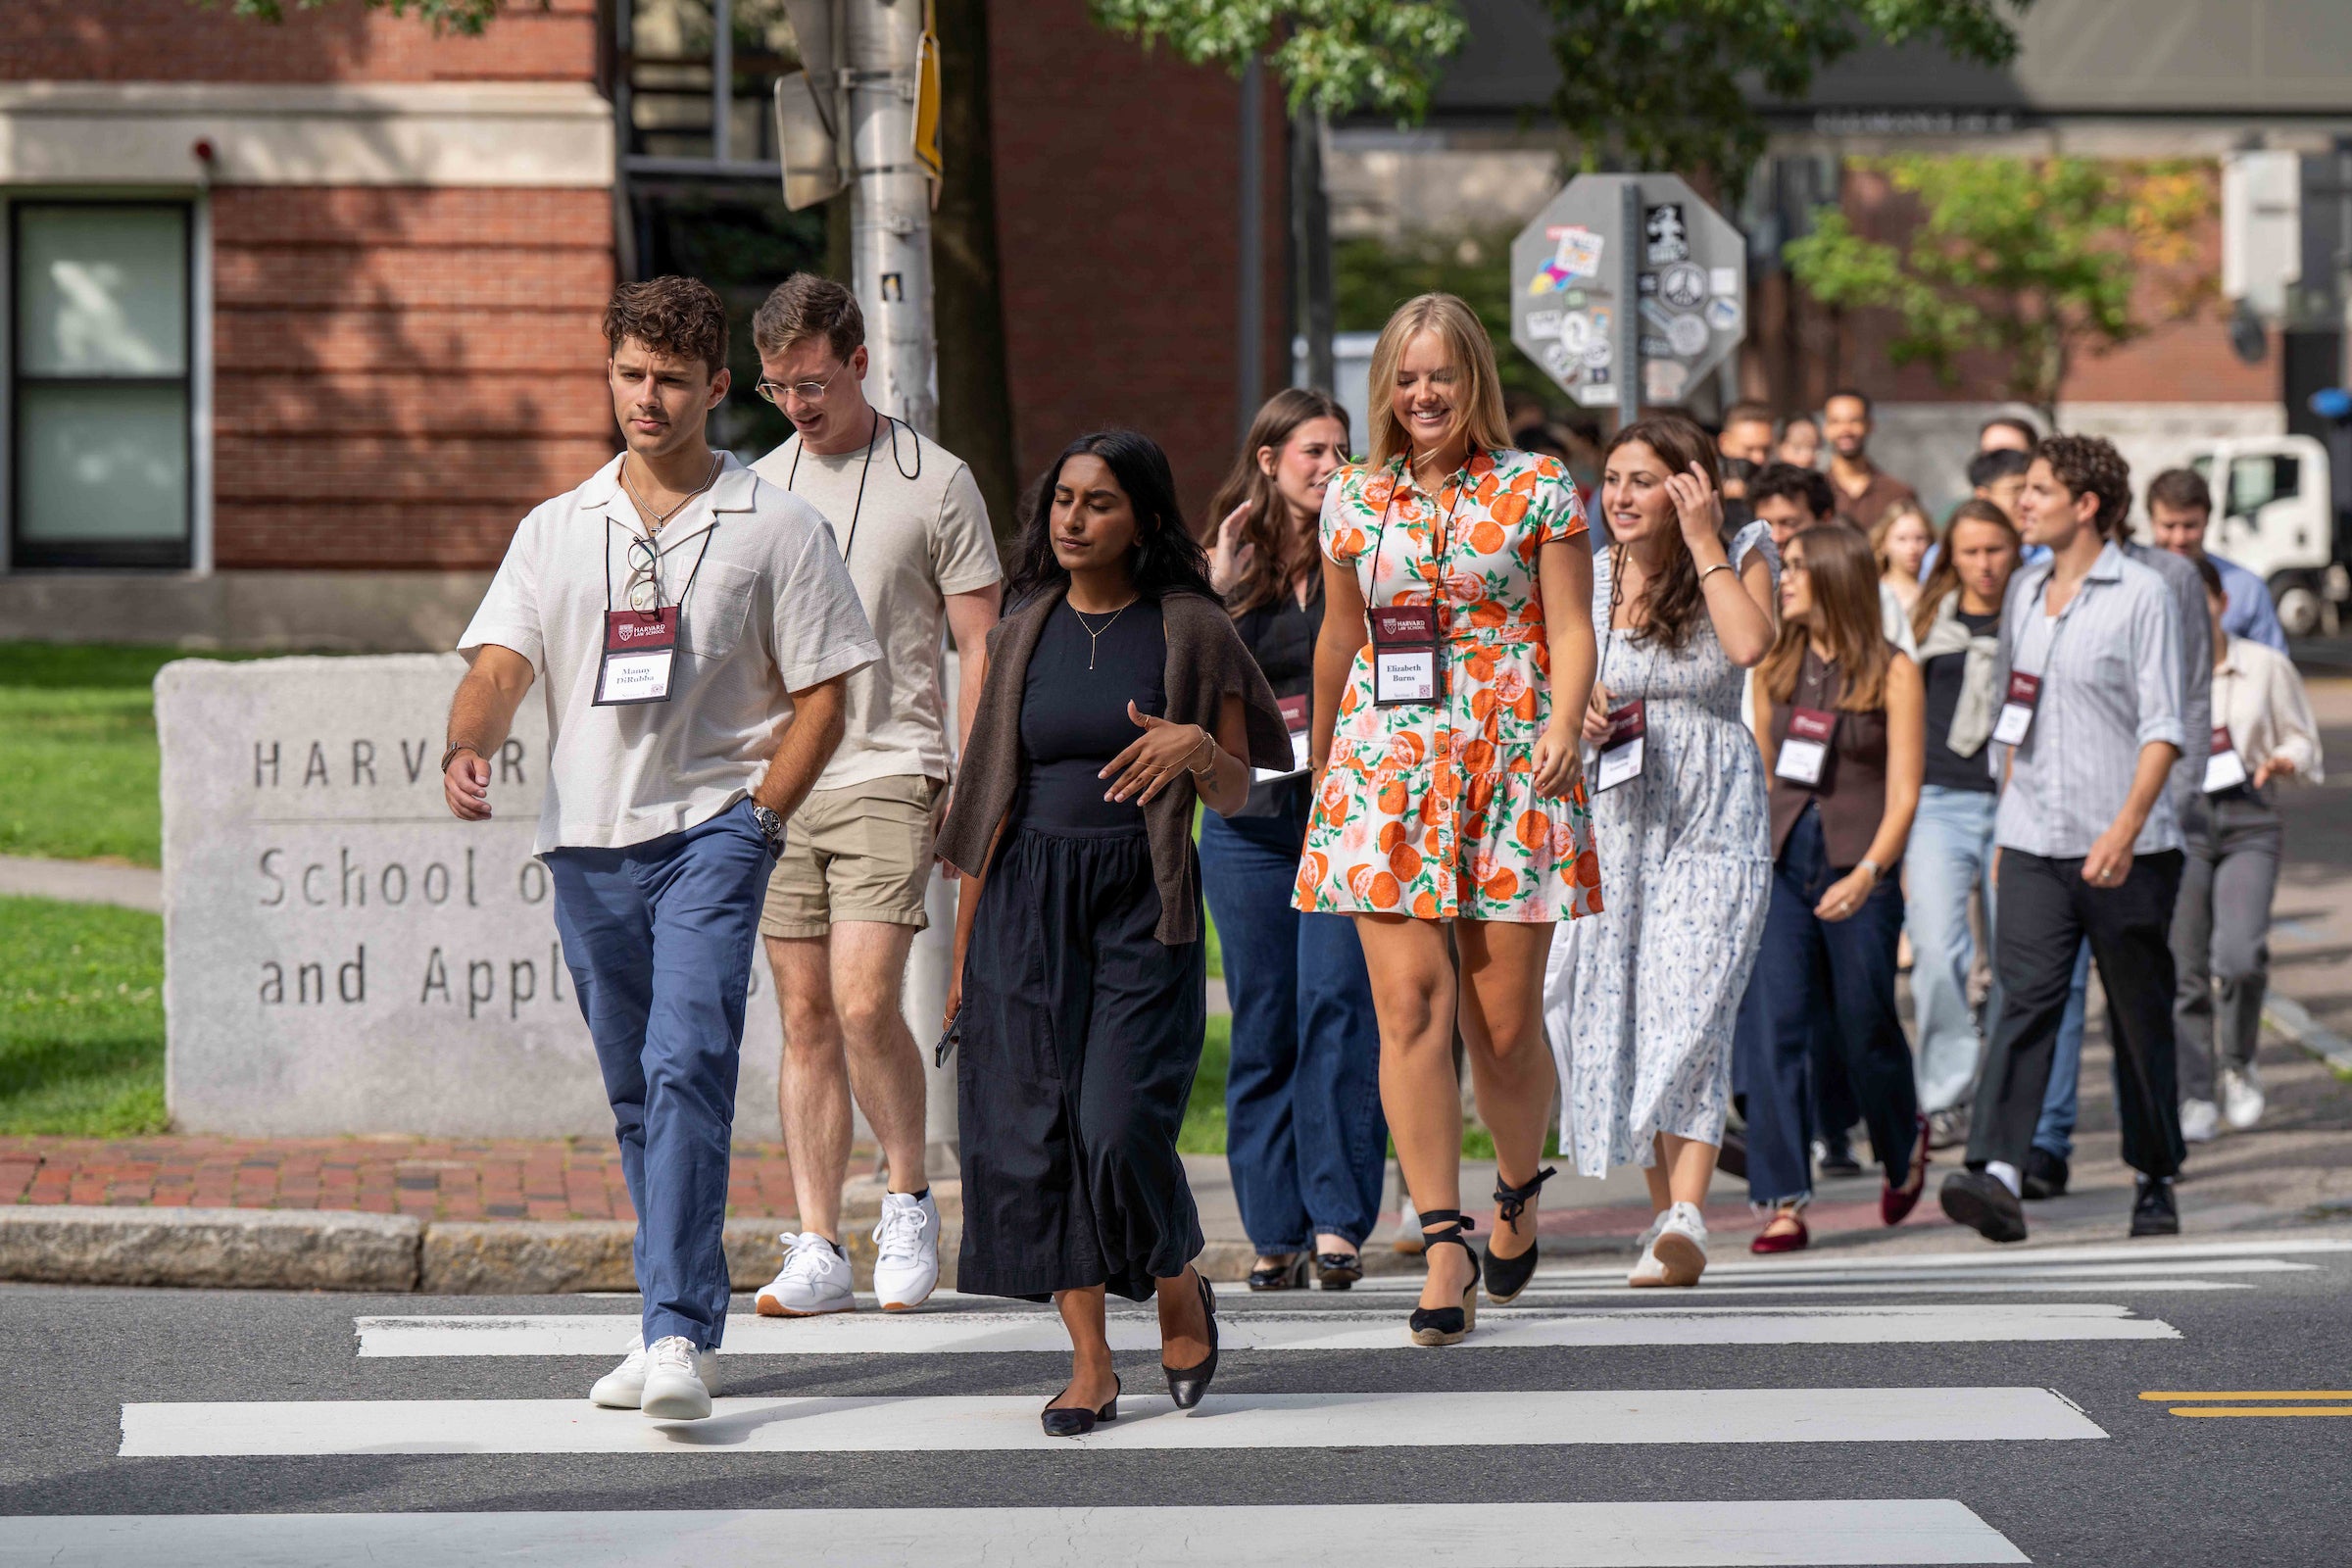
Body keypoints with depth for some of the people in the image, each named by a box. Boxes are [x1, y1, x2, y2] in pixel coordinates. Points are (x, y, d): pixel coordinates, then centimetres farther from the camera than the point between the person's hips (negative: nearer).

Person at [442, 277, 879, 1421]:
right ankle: (677, 1327, 20)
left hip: (710, 830, -4)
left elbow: (821, 695, 4)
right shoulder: (556, 531, 13)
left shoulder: (774, 529, 3)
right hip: (586, 840, 4)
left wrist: (756, 818, -8)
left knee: (687, 1068, -19)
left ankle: (681, 1334, -23)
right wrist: (468, 748, -18)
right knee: (635, 1098, 10)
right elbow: (501, 665, 3)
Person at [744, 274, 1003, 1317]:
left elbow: (980, 648, 1)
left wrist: (971, 790, -6)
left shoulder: (935, 485, 1)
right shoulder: (758, 488, 13)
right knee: (806, 1016, 3)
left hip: (888, 778, -4)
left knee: (863, 1000, -16)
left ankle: (909, 1200, 4)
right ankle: (817, 1250, 4)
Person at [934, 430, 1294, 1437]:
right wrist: (963, 948, 11)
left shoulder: (1189, 629, 1)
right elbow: (992, 795, 12)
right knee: (1036, 1124, -2)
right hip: (1031, 899, 3)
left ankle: (1181, 1291, 16)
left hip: (1142, 901, -3)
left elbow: (1235, 794, 3)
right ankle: (1089, 1363, 6)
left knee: (1120, 1125, -14)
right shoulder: (1024, 634, 9)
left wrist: (1197, 748, -20)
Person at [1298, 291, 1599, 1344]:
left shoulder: (1537, 491, 4)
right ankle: (1444, 1246, -10)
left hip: (1512, 768, -2)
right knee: (1410, 1002, -11)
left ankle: (1520, 1189, 29)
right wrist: (1320, 762, 26)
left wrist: (1563, 721, -16)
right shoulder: (1353, 499, 11)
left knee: (1504, 1019, 0)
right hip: (1386, 766, 2)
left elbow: (1572, 628, 1)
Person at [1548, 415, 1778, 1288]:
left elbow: (1749, 644, -17)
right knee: (1616, 1012, 0)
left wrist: (1705, 543, -12)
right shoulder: (1587, 579, 9)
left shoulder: (1742, 557, 2)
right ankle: (1666, 1214, 10)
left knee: (1687, 1006, -17)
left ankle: (1685, 1218, -25)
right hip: (1613, 815, 4)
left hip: (1715, 814, -4)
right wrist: (1575, 714, -5)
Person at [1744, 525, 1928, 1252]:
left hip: (1860, 870, -3)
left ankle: (1904, 1142, 37)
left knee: (1866, 1027, 7)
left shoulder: (1893, 673, -3)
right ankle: (1782, 1202, -9)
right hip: (1782, 864, 3)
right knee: (1778, 1027, -8)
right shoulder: (1774, 669, 10)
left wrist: (1868, 872, -21)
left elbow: (1903, 793, -7)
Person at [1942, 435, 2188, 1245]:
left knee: (2140, 1017, 6)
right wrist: (2010, 807, 18)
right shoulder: (2024, 591, 12)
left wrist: (2127, 827, -22)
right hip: (2035, 842, 4)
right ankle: (1997, 1175, -23)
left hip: (2124, 849, -4)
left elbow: (2163, 726, -11)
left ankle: (2156, 1179, 21)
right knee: (2024, 997, -11)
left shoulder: (2142, 595, -7)